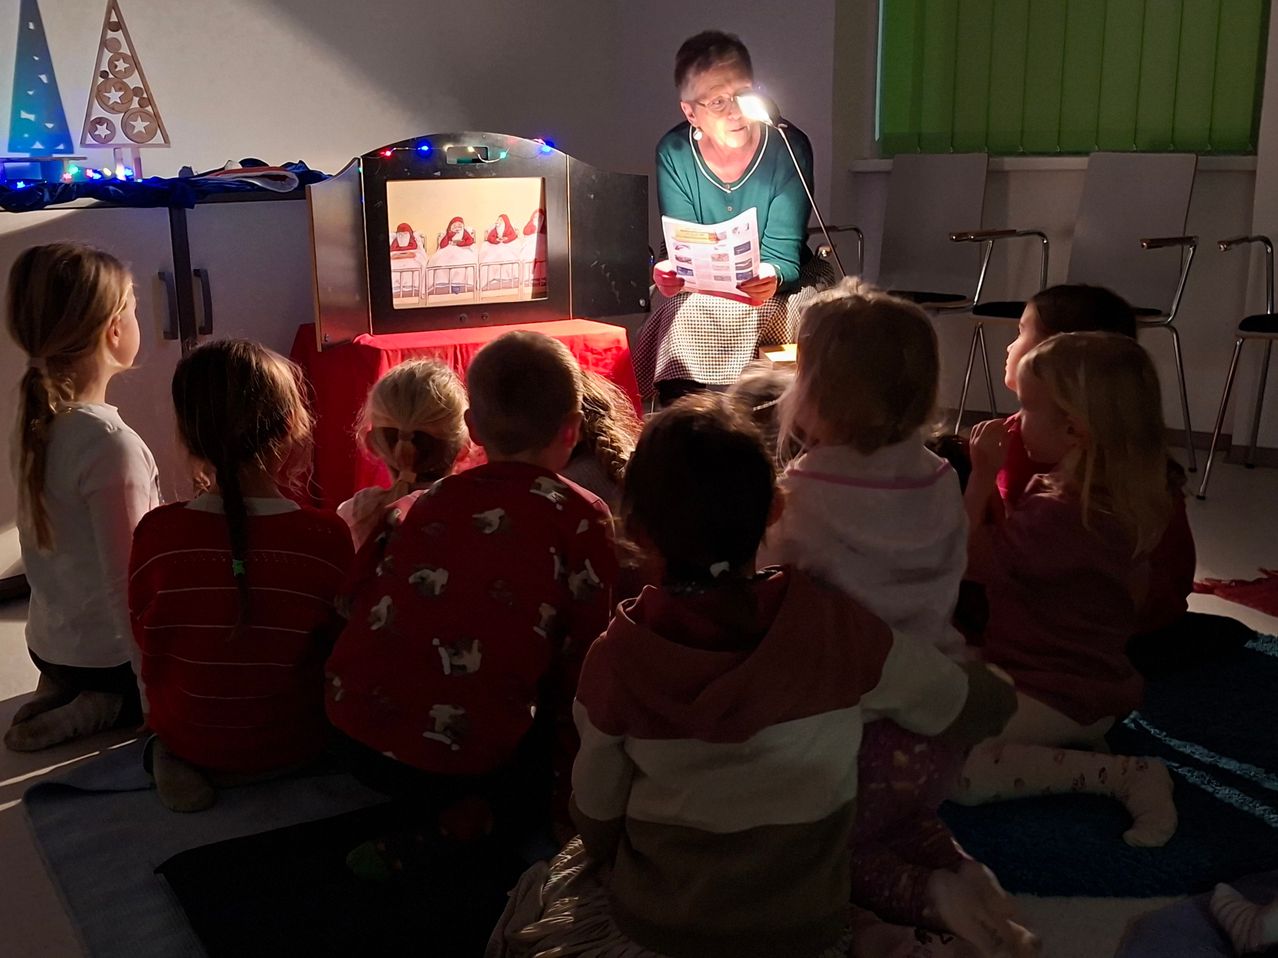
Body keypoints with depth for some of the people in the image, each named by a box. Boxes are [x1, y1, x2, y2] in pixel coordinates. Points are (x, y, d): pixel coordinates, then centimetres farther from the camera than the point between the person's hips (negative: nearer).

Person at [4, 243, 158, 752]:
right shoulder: (112, 443, -27)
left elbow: (52, 546, 7)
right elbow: (126, 584, -25)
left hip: (48, 643, 8)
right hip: (108, 652, -7)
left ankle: (63, 695, 10)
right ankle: (109, 708, -2)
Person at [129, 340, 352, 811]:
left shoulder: (156, 533, -18)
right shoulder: (327, 536, -22)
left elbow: (146, 641, -2)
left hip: (186, 736, 0)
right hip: (294, 745, 0)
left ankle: (181, 759, 2)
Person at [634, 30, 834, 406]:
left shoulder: (789, 147, -13)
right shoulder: (674, 153, -8)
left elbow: (782, 256, -15)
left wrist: (770, 278, -40)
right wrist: (672, 273, -32)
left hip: (779, 286, -1)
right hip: (699, 292, 1)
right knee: (686, 319, -30)